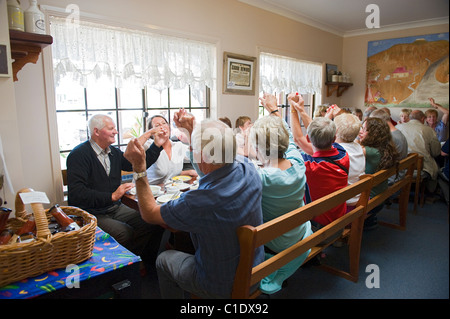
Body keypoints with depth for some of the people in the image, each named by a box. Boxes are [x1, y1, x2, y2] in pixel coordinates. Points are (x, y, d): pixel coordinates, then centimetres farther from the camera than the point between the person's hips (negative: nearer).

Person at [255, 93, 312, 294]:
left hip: (274, 248, -6)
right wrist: (274, 110, 15)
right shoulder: (297, 164, -16)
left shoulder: (261, 178, -34)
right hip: (301, 240, 6)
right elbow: (288, 137, 4)